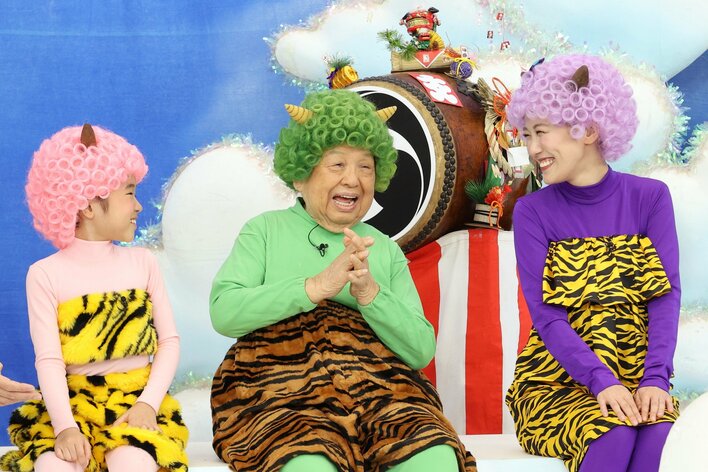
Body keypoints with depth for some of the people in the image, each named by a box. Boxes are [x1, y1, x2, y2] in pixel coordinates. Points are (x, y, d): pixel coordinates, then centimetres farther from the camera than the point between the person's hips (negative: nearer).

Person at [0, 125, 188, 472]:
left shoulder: (142, 262, 8)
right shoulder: (46, 274, -1)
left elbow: (169, 340, 3)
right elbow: (49, 360, -10)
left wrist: (148, 403, -12)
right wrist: (66, 427, -24)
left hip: (136, 401, 1)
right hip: (74, 403, -1)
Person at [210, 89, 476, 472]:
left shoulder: (386, 250, 19)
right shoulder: (265, 231, 13)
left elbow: (422, 351, 8)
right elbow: (223, 313, -4)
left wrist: (369, 292, -9)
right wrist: (316, 286, -14)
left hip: (377, 393, 3)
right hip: (280, 392, -2)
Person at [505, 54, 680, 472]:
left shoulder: (650, 198, 3)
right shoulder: (532, 213, 0)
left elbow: (666, 295, -5)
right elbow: (545, 315, -9)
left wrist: (655, 378, -20)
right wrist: (602, 382, -24)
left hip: (638, 379, 1)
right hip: (557, 380, -1)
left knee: (660, 434, -32)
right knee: (613, 434, -32)